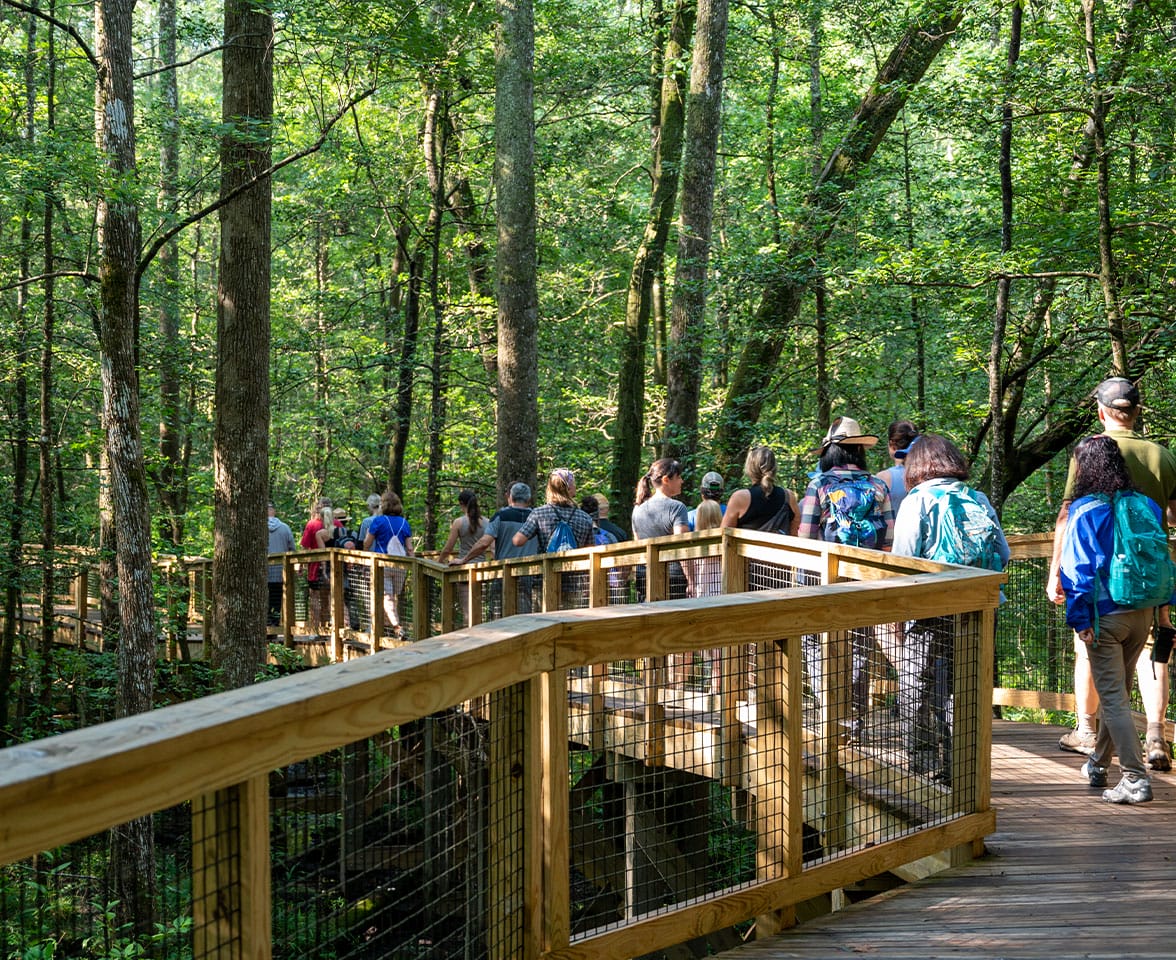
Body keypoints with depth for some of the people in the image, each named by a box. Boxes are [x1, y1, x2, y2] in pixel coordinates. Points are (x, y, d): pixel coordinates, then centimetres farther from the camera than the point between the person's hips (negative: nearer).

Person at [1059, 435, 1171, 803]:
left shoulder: (1084, 512, -11)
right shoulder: (1145, 505, 4)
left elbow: (1077, 569, -13)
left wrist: (1080, 620, -9)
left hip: (1106, 616, -6)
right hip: (1143, 613, 6)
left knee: (1113, 697, -1)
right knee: (1117, 691, 18)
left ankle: (1136, 779, -6)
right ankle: (1098, 763, 33)